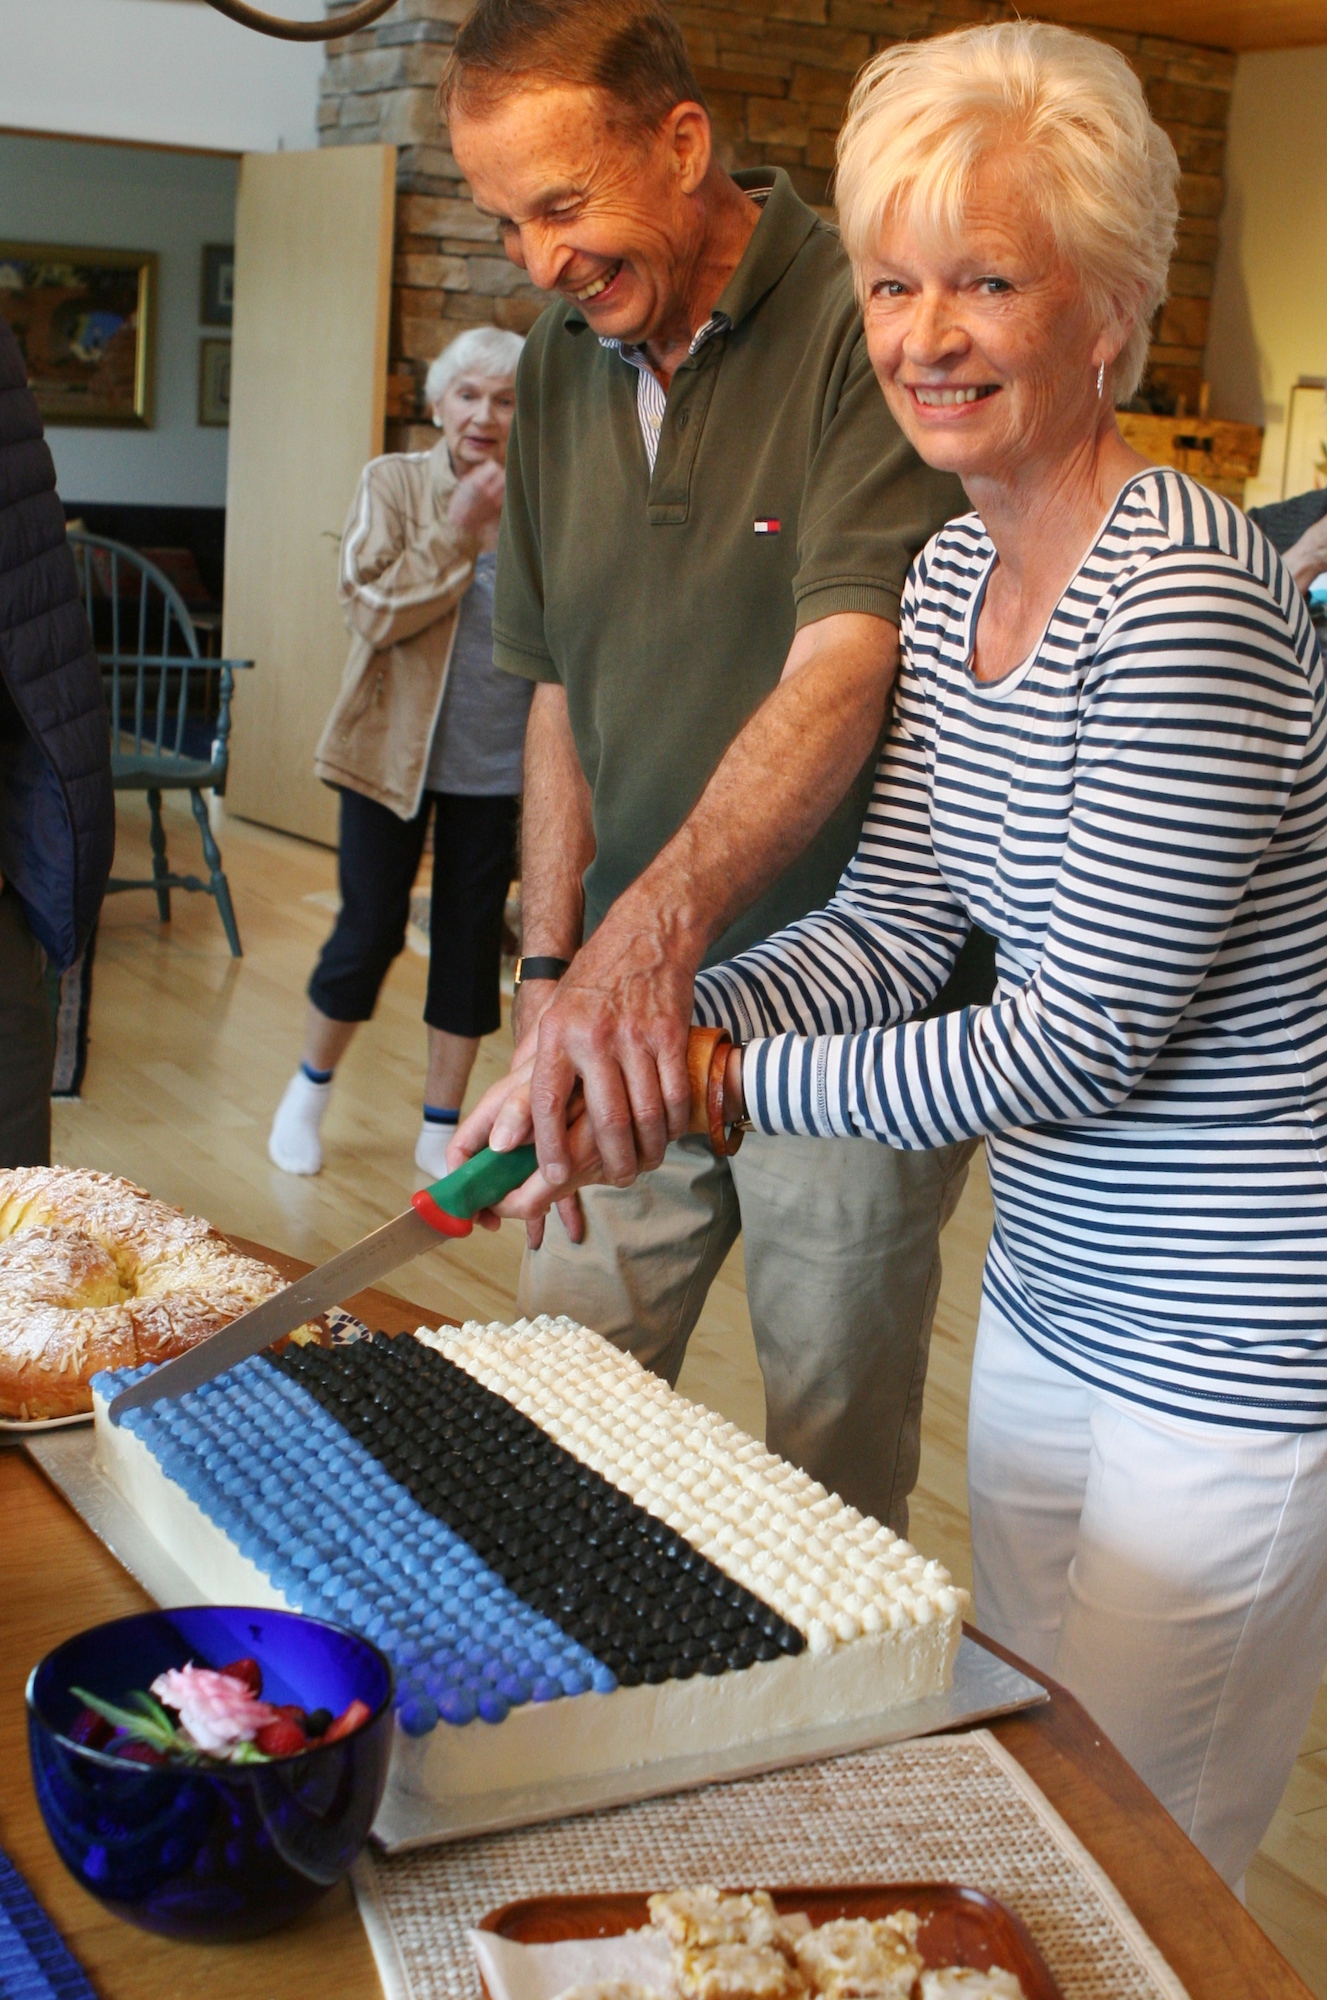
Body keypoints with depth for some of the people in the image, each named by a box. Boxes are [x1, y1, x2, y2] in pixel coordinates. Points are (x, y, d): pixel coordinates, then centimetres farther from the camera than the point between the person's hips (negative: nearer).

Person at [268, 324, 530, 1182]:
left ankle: (443, 1128, 22)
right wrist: (458, 531, -17)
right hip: (394, 750, -2)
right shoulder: (395, 483, -4)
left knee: (472, 938, 8)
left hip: (497, 761, 2)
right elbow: (374, 611, -14)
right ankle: (312, 1087, 30)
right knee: (370, 929, 4)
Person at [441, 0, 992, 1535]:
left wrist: (654, 926, -39)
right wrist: (553, 962, 5)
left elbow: (842, 673, -27)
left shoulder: (864, 328, -15)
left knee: (830, 1488, 8)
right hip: (629, 1004, 6)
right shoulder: (561, 370, 8)